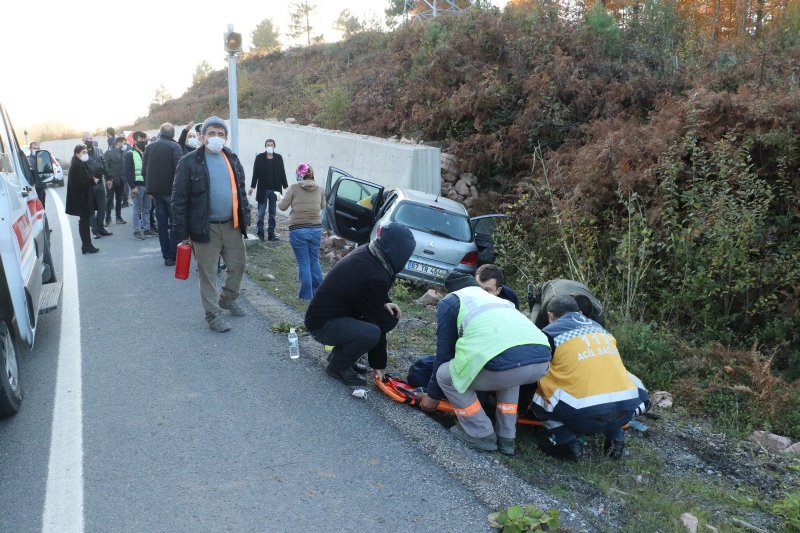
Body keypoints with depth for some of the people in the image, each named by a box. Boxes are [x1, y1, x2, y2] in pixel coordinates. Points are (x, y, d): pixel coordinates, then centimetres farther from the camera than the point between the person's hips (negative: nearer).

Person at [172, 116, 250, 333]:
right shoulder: (190, 162, -7)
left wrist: (245, 217, 11)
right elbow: (179, 198, -8)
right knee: (208, 272, 3)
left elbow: (240, 190, 17)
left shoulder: (232, 159, 9)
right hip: (206, 227, -5)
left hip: (232, 225, 5)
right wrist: (180, 232, -11)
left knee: (238, 264, 14)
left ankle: (228, 299, 38)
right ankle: (213, 314, 15)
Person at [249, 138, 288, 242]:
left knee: (272, 214, 9)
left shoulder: (278, 158, 4)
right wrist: (252, 187, -4)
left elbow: (282, 173, 6)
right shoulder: (259, 158, -2)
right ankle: (260, 234, 8)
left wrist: (285, 186, 5)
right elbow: (255, 173, -2)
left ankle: (271, 233, 16)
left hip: (274, 190, 2)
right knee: (261, 213, 2)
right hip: (263, 189, -2)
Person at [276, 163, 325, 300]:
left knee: (304, 263, 4)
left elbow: (282, 207, -3)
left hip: (297, 230, -3)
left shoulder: (294, 188, -8)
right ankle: (317, 291, 25)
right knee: (314, 260, 17)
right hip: (316, 229, 3)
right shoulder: (320, 189, 1)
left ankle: (306, 294, 7)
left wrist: (281, 199, 18)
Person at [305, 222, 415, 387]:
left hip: (323, 311, 10)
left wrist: (384, 303, -5)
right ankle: (338, 366, -4)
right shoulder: (374, 276, -29)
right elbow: (378, 323, -19)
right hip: (322, 324, -10)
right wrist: (379, 364, -9)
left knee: (384, 315, 6)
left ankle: (341, 355, 14)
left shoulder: (366, 252, -3)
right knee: (371, 332, -30)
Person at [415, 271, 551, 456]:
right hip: (542, 360, 6)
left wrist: (433, 395, 36)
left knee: (444, 375, 18)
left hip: (503, 362, -6)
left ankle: (480, 434, 17)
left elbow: (444, 352, 22)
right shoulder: (495, 299, 38)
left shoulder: (449, 301, 22)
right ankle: (506, 436, 29)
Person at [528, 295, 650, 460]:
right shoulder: (600, 328, 23)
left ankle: (567, 442, 4)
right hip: (625, 411, 5)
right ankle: (615, 437, 19)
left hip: (585, 417, -5)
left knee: (534, 392, 14)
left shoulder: (549, 333, 10)